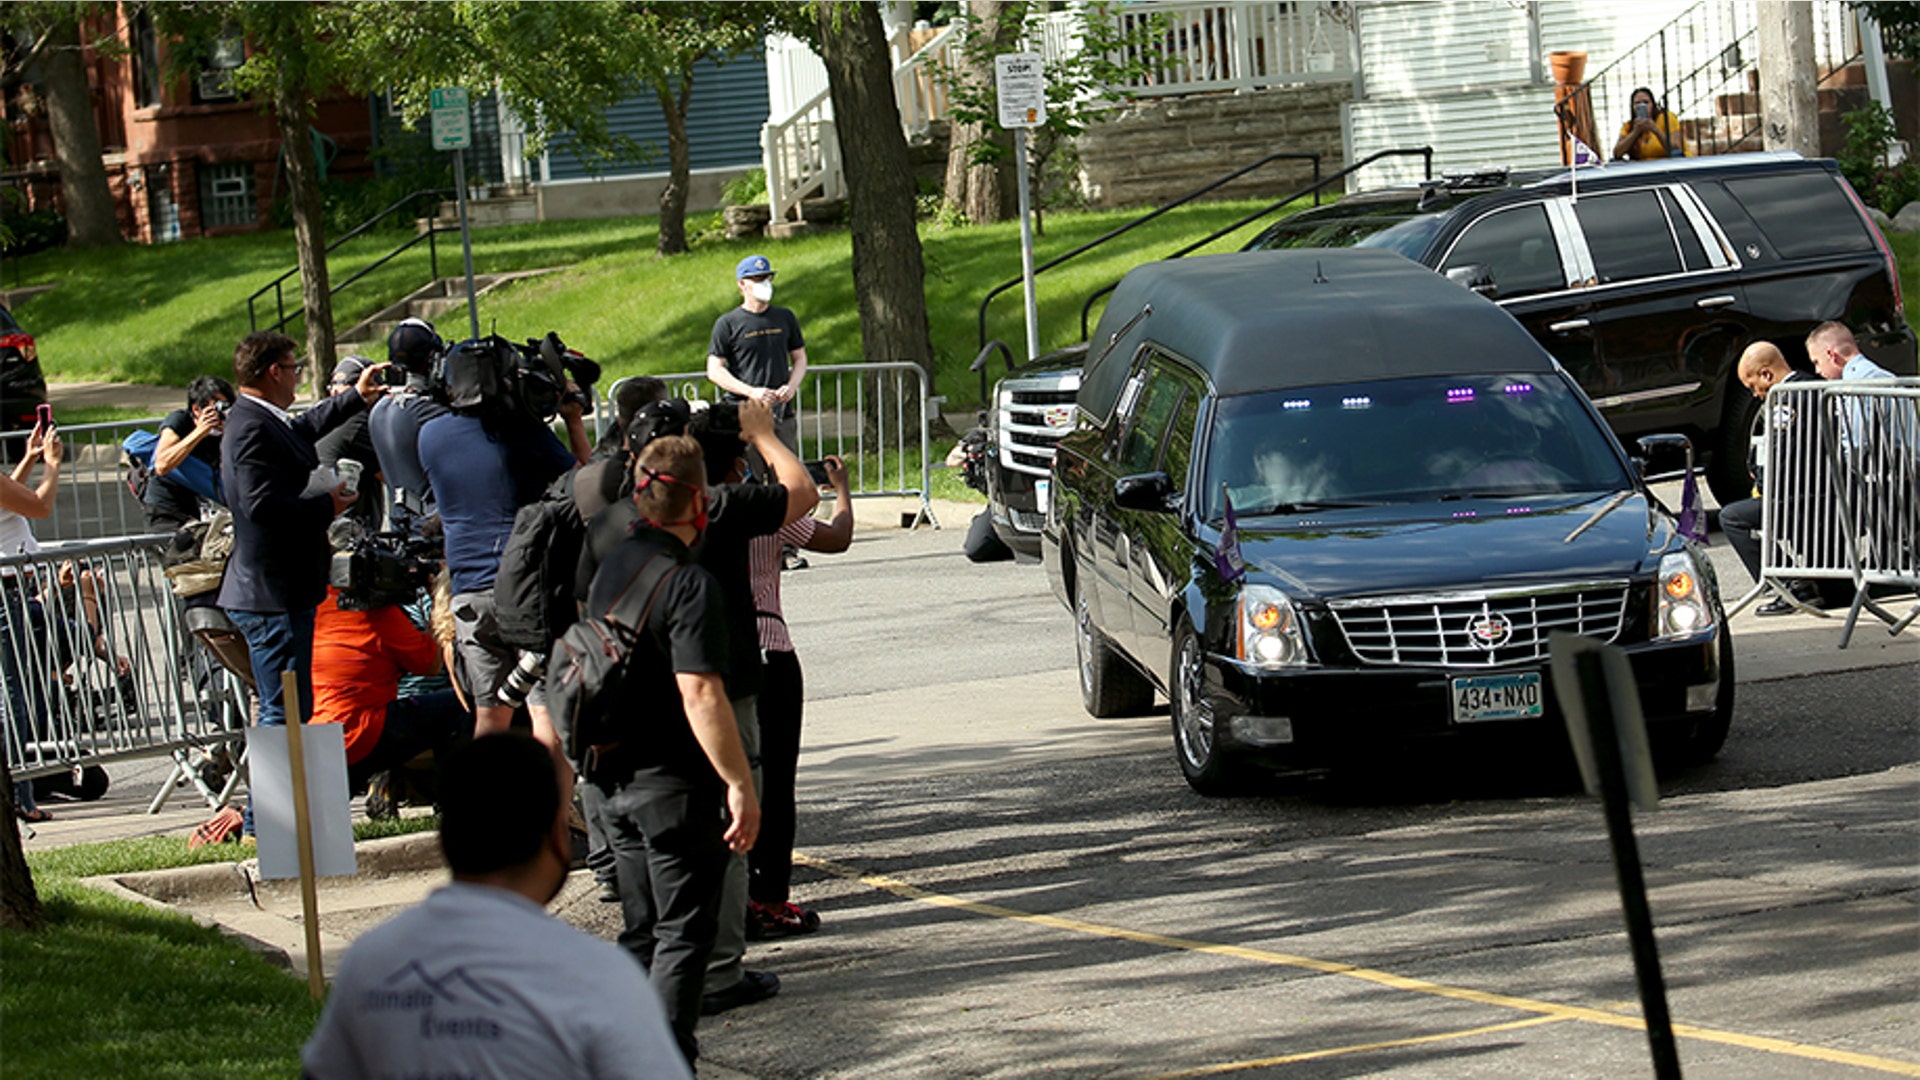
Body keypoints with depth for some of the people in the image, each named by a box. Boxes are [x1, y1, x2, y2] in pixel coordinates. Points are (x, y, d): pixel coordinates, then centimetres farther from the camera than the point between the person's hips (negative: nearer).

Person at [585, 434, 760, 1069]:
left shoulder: (611, 568, 7)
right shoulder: (688, 583, -19)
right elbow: (699, 693, -25)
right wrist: (740, 783, -22)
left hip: (613, 778, 8)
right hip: (674, 784, -8)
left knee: (641, 931, 16)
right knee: (683, 934, -2)